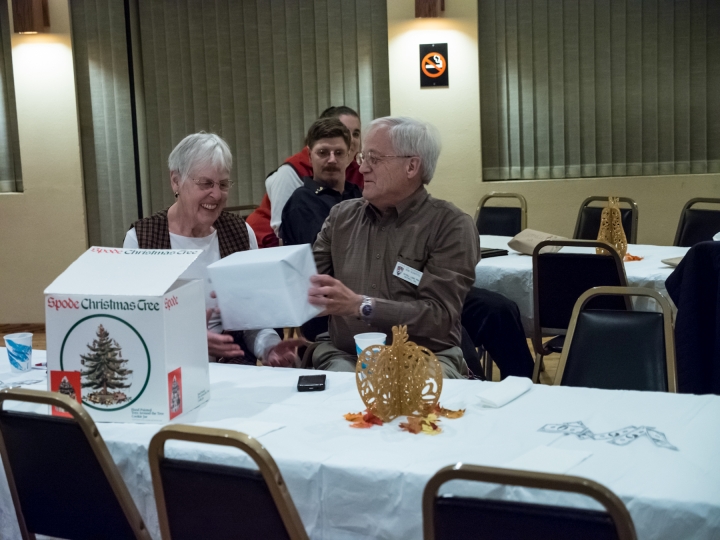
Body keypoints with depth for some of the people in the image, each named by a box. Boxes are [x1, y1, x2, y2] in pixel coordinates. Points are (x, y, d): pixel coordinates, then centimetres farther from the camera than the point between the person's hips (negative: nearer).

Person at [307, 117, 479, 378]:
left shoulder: (451, 225, -5)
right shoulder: (341, 216, 10)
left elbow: (440, 316, -15)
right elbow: (306, 282, 8)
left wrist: (360, 306, -25)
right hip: (343, 354, 2)